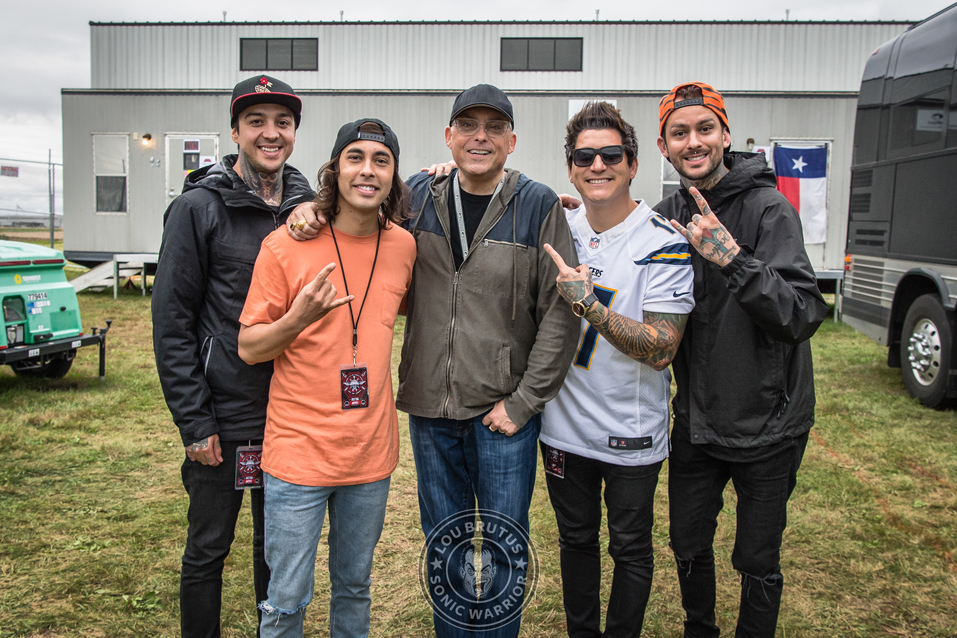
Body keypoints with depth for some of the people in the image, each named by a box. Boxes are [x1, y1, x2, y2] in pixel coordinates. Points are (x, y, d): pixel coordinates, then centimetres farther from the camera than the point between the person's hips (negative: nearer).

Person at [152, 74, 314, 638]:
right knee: (209, 548, 10)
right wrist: (194, 422, -11)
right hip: (224, 416, -4)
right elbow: (172, 322, -8)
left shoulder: (309, 206, 5)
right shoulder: (199, 207, -7)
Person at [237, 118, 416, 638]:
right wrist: (297, 320, -25)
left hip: (372, 452, 4)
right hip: (299, 452, -3)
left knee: (354, 587, 20)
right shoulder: (285, 245, -10)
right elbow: (248, 348, -5)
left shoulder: (403, 245, 2)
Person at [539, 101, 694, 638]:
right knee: (576, 540, 20)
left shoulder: (665, 244, -15)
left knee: (631, 549, 13)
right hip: (564, 426, 4)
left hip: (631, 435, -4)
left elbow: (661, 349, -22)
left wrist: (587, 301, -30)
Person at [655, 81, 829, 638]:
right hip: (696, 421, 5)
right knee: (689, 548, 19)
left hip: (767, 425, -4)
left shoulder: (769, 210, -16)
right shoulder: (668, 216, 0)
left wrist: (733, 258, -39)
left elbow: (802, 317, -25)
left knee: (757, 563, 11)